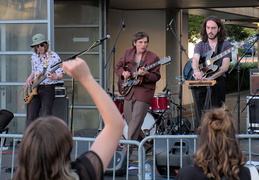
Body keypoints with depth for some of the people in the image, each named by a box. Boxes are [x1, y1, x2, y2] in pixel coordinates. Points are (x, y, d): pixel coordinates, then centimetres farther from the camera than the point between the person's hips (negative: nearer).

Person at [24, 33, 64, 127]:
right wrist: (29, 79, 6)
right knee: (31, 116, 0)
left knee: (46, 115, -13)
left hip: (48, 88, -5)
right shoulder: (34, 56, 11)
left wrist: (55, 77, -30)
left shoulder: (54, 56, -7)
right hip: (35, 88, 5)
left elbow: (60, 75, -7)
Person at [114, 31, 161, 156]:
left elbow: (156, 76, -7)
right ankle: (146, 145, 29)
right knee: (129, 121, 11)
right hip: (129, 92, 6)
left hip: (144, 93, -6)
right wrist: (123, 73, -5)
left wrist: (146, 74, -25)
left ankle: (126, 153, -8)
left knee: (135, 123, -11)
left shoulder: (153, 57, -6)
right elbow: (118, 66, 16)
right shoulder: (128, 53, 8)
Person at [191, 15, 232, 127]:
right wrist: (196, 71, -34)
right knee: (200, 116, -2)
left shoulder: (225, 45, 5)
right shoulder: (200, 45, 11)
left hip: (217, 81, -1)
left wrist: (210, 78, -22)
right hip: (200, 83, 1)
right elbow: (195, 59, -10)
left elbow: (225, 67, -6)